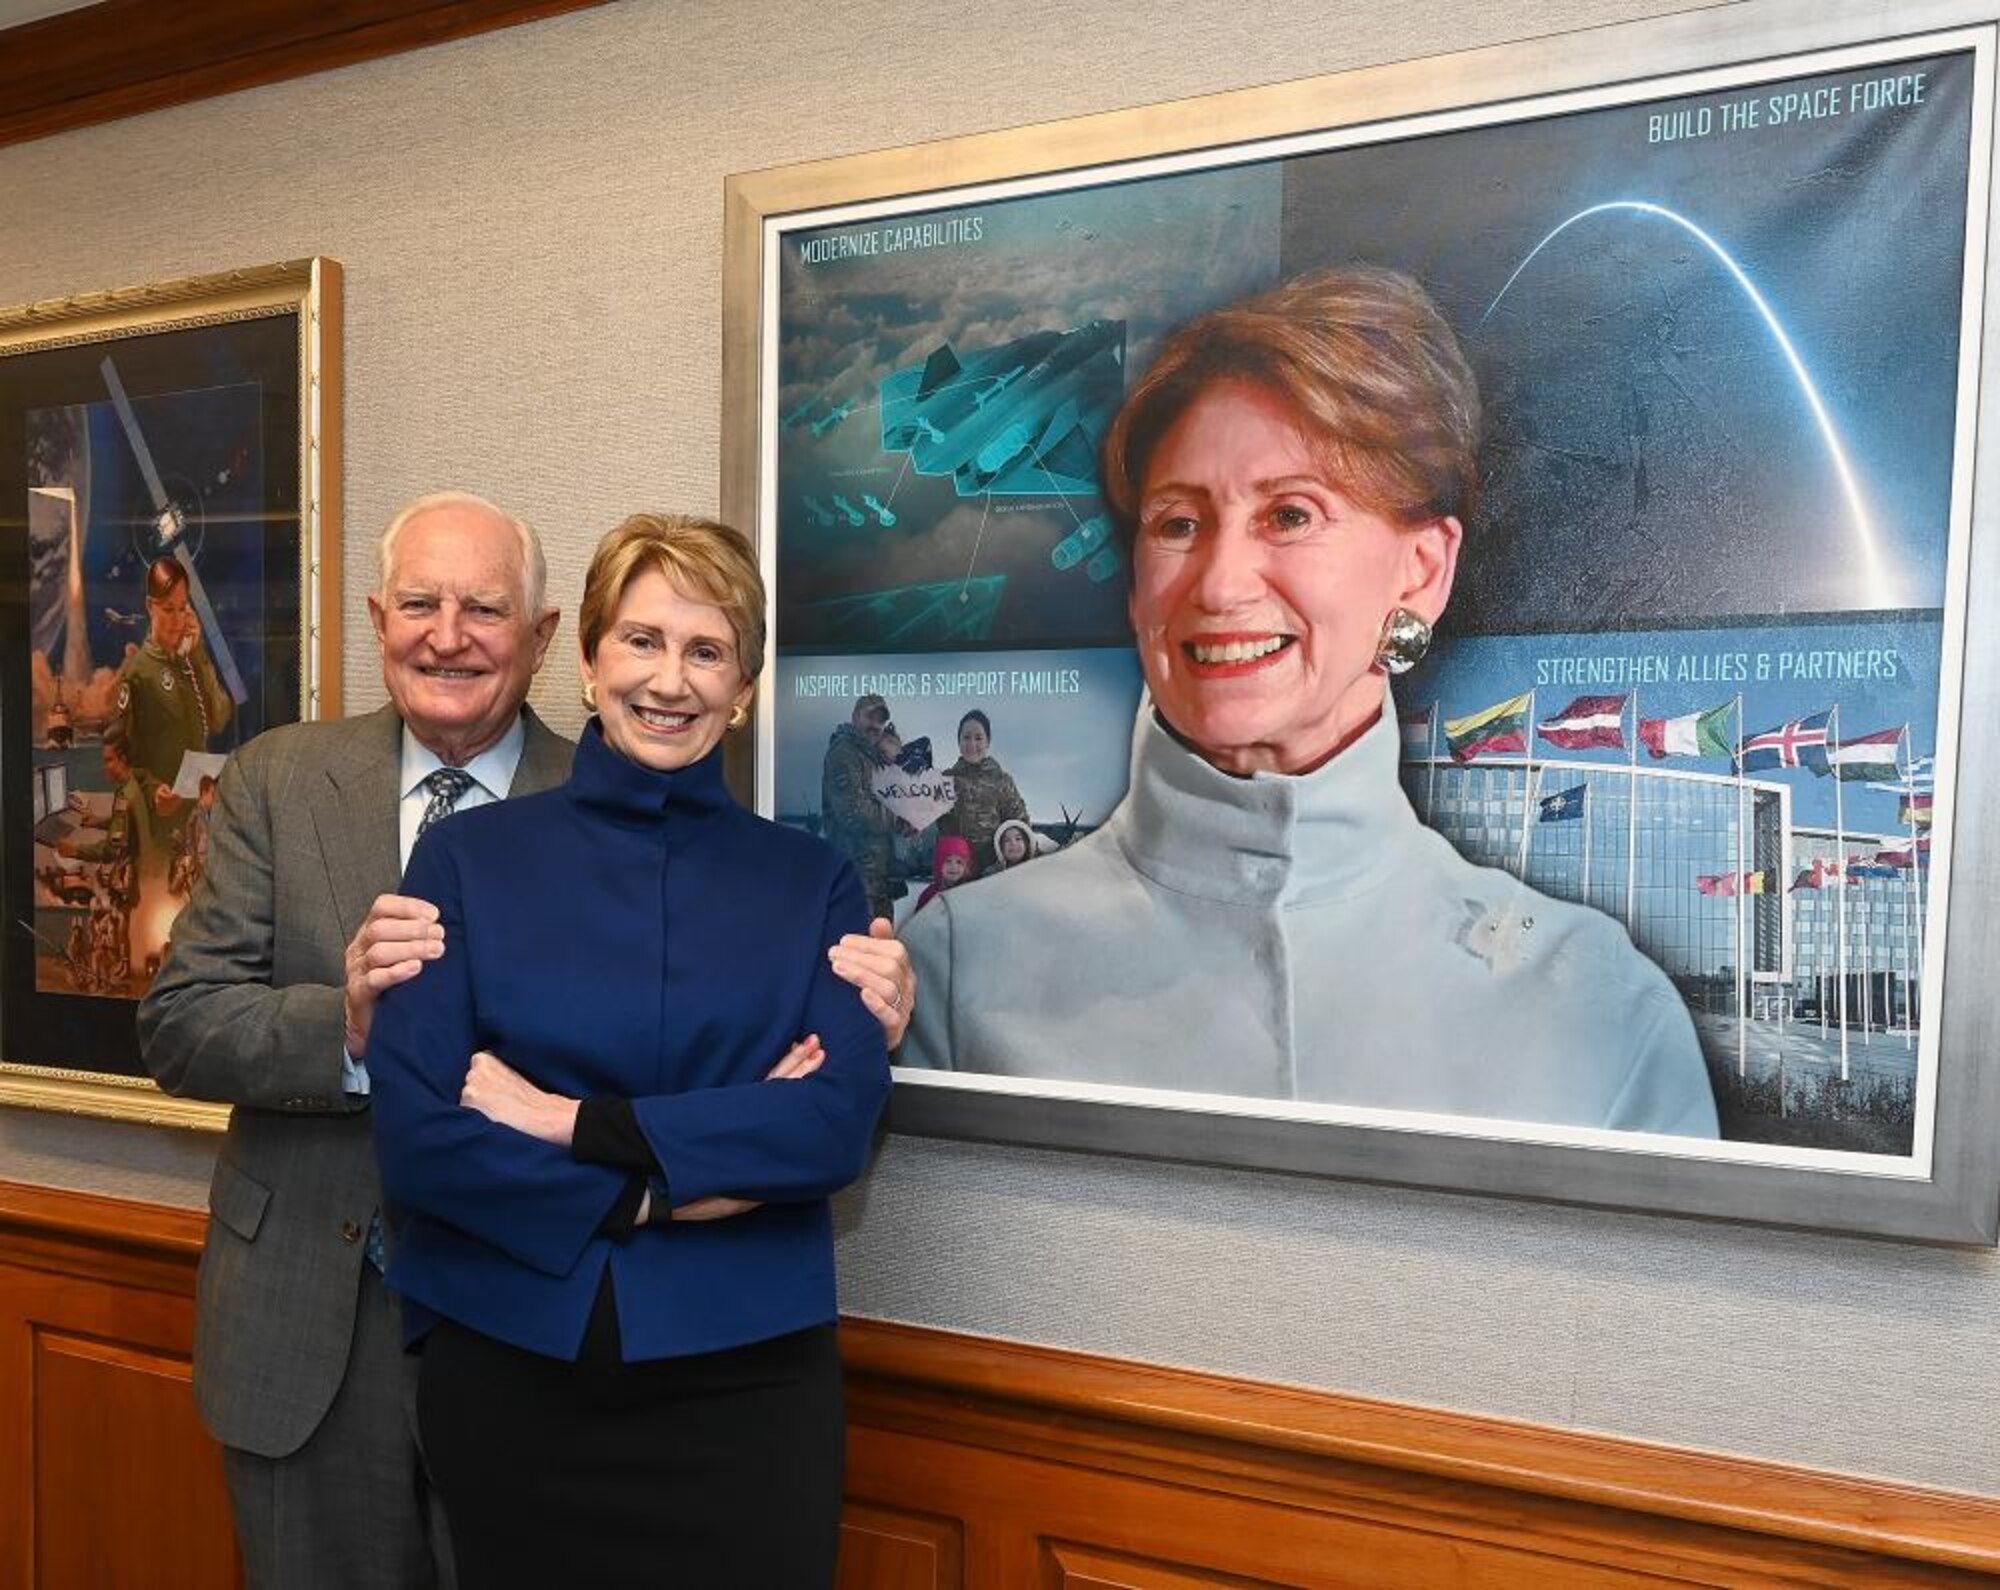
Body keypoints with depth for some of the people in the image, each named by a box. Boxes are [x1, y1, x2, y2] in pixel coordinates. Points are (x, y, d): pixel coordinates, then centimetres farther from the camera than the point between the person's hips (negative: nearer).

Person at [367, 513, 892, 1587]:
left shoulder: (814, 882, 0)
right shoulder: (468, 858, -1)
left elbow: (838, 1125, -12)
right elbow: (415, 1137, -9)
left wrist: (566, 1121, -15)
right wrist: (663, 1194, -14)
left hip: (745, 1378, 0)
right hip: (506, 1376, 0)